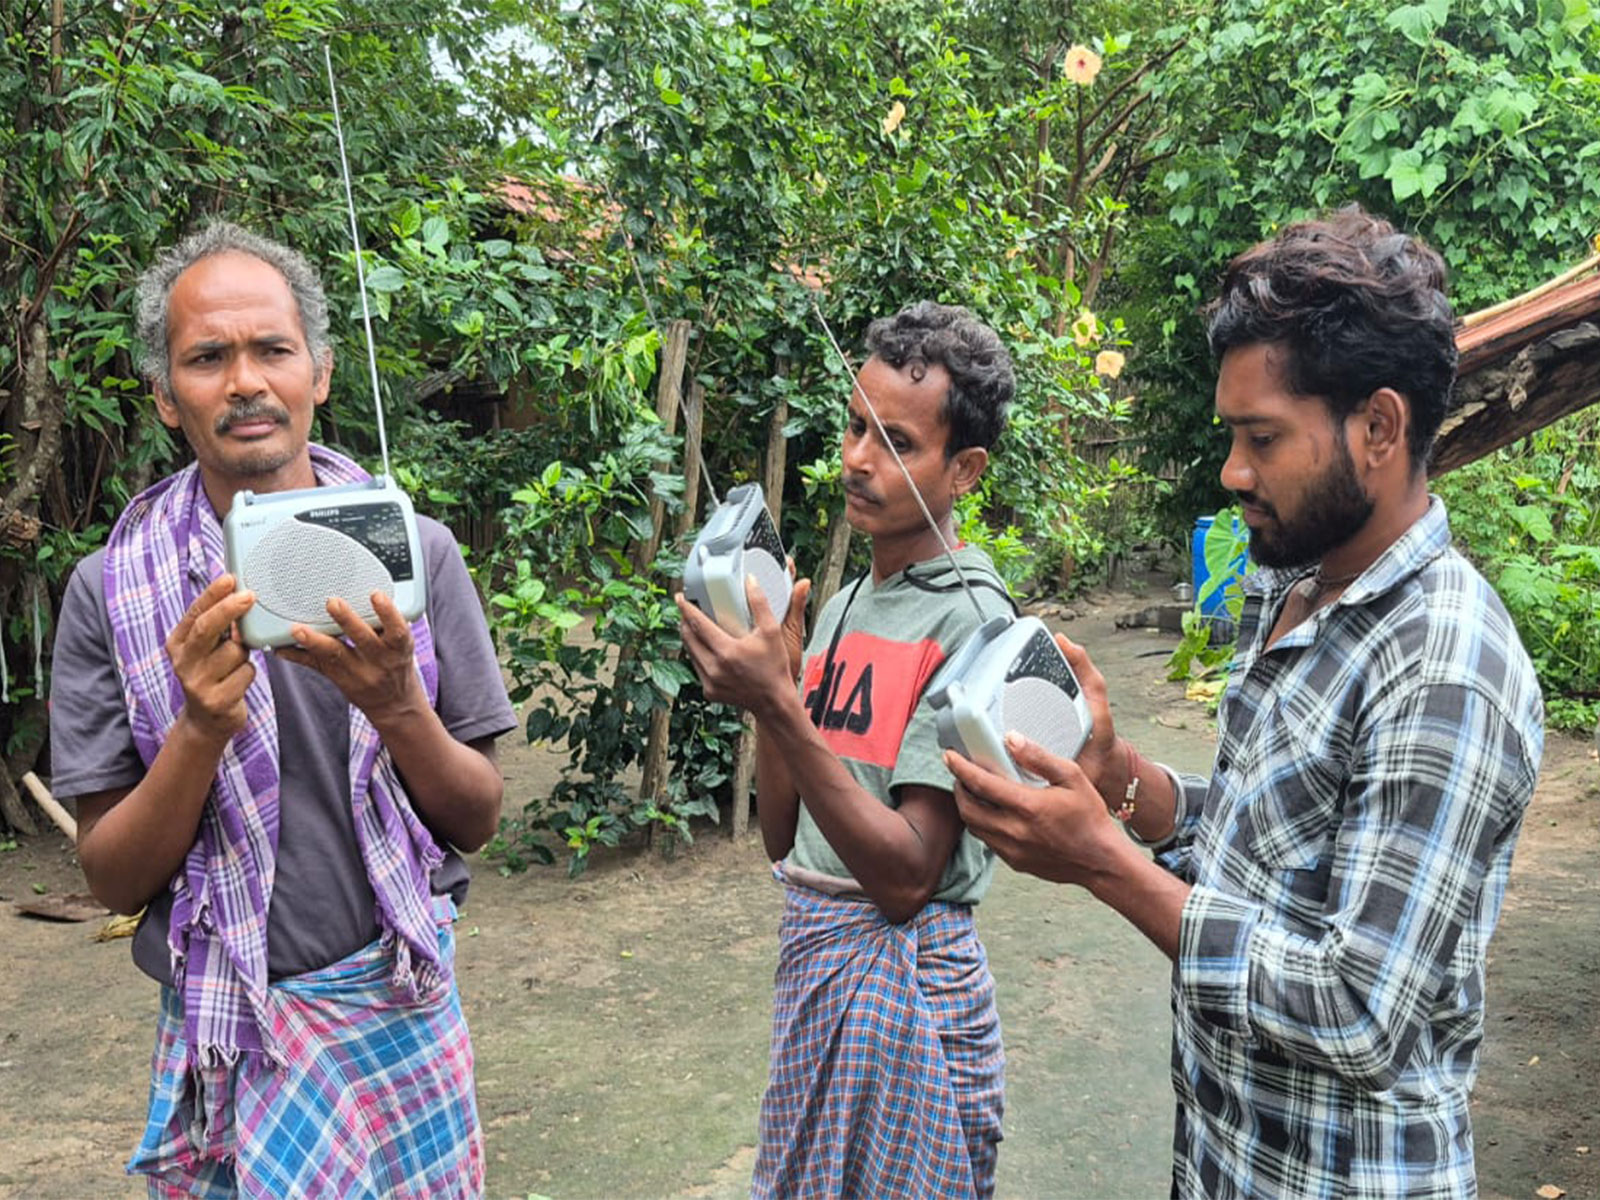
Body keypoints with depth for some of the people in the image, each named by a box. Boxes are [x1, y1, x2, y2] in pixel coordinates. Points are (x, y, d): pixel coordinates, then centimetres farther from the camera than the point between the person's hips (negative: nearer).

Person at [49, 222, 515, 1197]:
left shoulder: (414, 549, -4)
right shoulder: (113, 590, -6)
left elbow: (479, 819, -2)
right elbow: (114, 879, -5)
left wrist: (399, 708, -21)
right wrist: (200, 731, -23)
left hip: (403, 1011, 1)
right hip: (224, 1036, -1)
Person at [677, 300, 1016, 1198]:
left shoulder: (969, 618, -16)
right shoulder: (847, 604, 6)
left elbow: (906, 874, -22)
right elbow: (784, 837, 6)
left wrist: (779, 706, -28)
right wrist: (772, 675, -7)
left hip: (902, 970, -7)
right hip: (815, 953, 7)